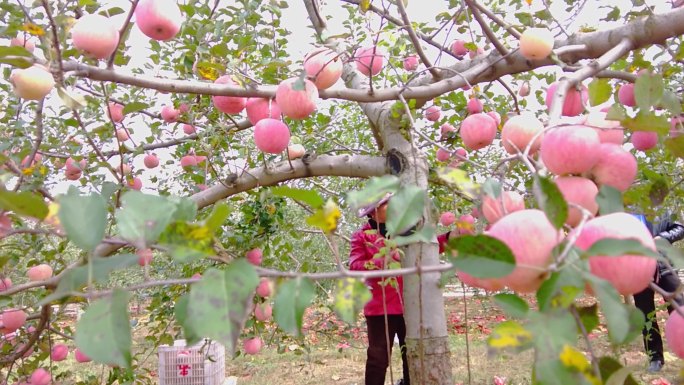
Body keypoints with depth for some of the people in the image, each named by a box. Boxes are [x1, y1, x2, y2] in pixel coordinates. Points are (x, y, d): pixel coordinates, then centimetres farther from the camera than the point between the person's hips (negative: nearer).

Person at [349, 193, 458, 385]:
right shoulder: (362, 235, -3)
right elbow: (354, 266, -12)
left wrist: (449, 237, -4)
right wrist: (382, 261, -22)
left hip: (408, 304, 4)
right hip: (380, 307, -4)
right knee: (378, 357, 3)